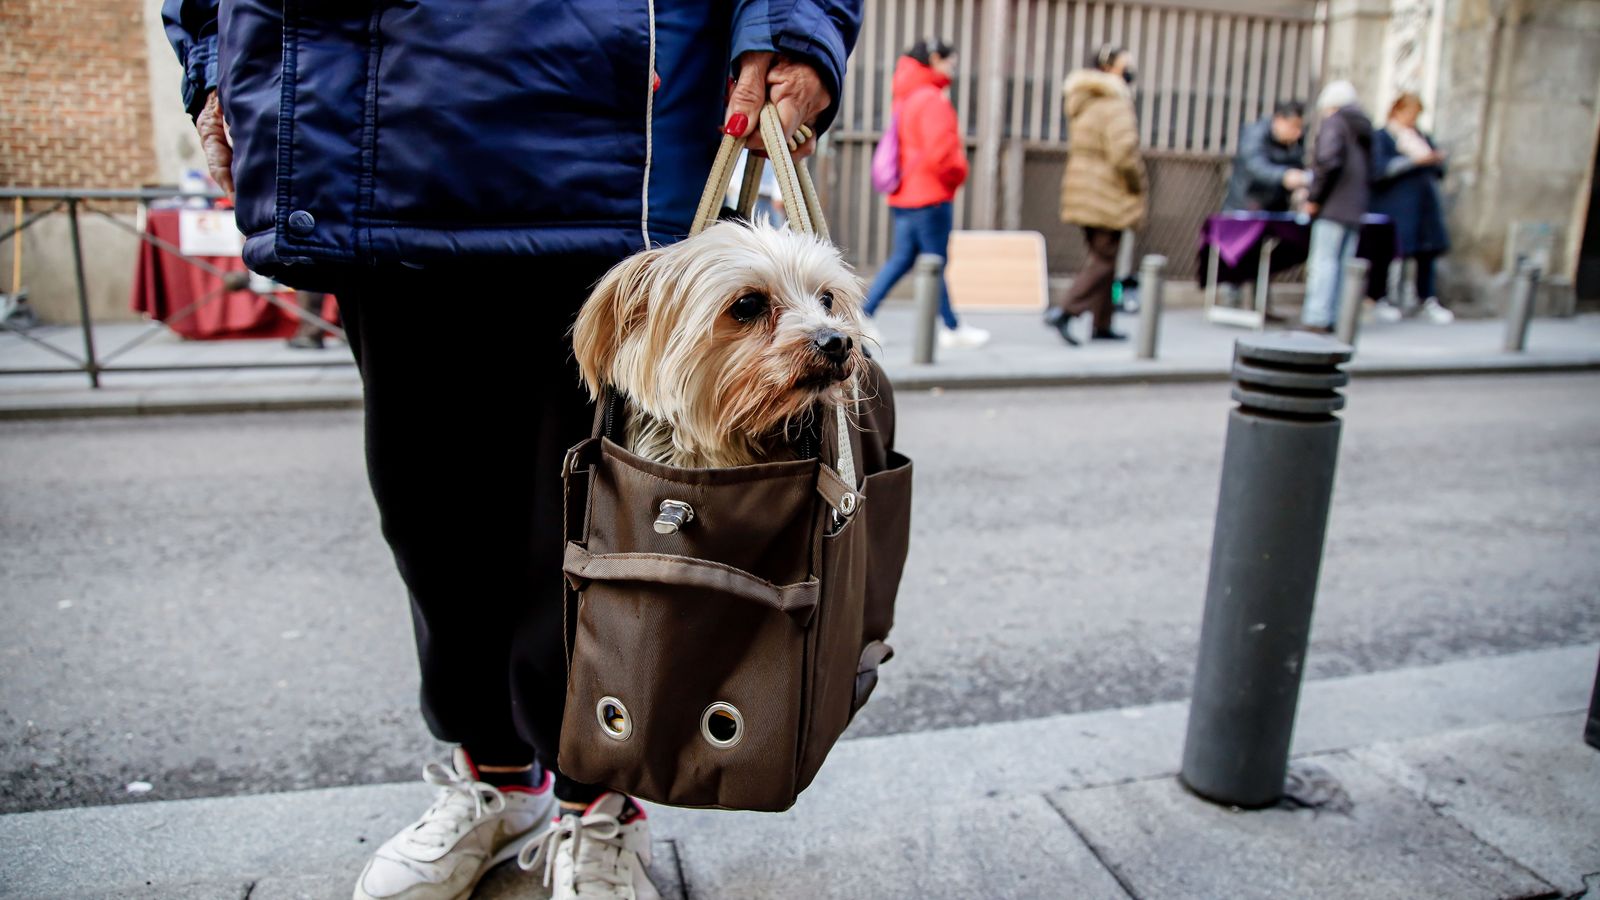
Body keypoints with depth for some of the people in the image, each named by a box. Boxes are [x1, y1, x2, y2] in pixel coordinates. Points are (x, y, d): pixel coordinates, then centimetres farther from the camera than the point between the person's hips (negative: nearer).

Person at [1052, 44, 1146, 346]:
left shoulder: (1080, 103, 14)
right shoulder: (1115, 105, -14)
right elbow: (1124, 154, -23)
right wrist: (1137, 186, -7)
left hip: (1083, 193, 9)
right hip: (1109, 196, -9)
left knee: (1100, 257, 15)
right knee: (1103, 260, -3)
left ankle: (1101, 325, 17)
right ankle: (1065, 312, -12)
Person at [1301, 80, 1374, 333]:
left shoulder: (1334, 123, -4)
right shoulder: (1363, 127, 20)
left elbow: (1329, 161, -17)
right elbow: (1369, 170, 20)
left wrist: (1314, 198, -12)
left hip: (1334, 206, -8)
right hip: (1356, 209, 8)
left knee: (1324, 260, -7)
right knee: (1344, 262, 8)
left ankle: (1318, 317, -10)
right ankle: (1337, 317, 9)